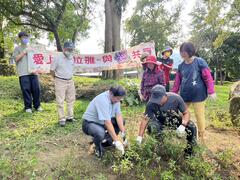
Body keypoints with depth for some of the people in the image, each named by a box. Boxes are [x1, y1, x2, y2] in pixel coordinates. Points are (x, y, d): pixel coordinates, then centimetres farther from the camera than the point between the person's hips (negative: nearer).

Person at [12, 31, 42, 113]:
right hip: (23, 73, -3)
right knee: (26, 90, -3)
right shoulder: (18, 48, 10)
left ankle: (37, 105, 13)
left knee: (36, 89, 1)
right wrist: (24, 52, -9)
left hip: (33, 72, 3)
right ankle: (28, 107, 7)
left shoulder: (32, 48, 22)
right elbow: (16, 58, -4)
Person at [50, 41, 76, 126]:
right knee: (60, 101, -2)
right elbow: (52, 70, -5)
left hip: (70, 81, 6)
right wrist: (57, 79, 2)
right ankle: (62, 119, 6)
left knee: (71, 99, 11)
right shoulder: (58, 58, -11)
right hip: (60, 82, -6)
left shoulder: (71, 58, 6)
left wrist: (70, 77, 14)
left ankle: (70, 116, 24)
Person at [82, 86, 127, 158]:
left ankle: (106, 140, 9)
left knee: (121, 121, 0)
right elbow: (107, 123, -35)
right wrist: (116, 141, -32)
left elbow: (118, 116, -8)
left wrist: (123, 133, -15)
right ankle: (98, 148, -3)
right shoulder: (103, 100, -33)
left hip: (102, 122, 8)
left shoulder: (115, 99, -8)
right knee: (100, 133, -38)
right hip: (89, 123, -8)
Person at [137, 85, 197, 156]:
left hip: (175, 120, 1)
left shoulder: (176, 98, -26)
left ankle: (189, 152, 2)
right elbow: (145, 120, -22)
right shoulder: (151, 104, -26)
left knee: (192, 127, -22)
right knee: (151, 126, -33)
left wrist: (183, 125, -35)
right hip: (160, 122, 0)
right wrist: (139, 137, -28)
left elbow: (186, 113, -17)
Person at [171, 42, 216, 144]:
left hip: (198, 95, -4)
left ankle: (202, 138, 25)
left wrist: (211, 92, -13)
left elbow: (208, 77, -7)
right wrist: (173, 94, 11)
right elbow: (177, 81, 11)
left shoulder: (200, 62, -7)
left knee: (199, 116, 5)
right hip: (184, 95, 5)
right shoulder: (181, 66, 6)